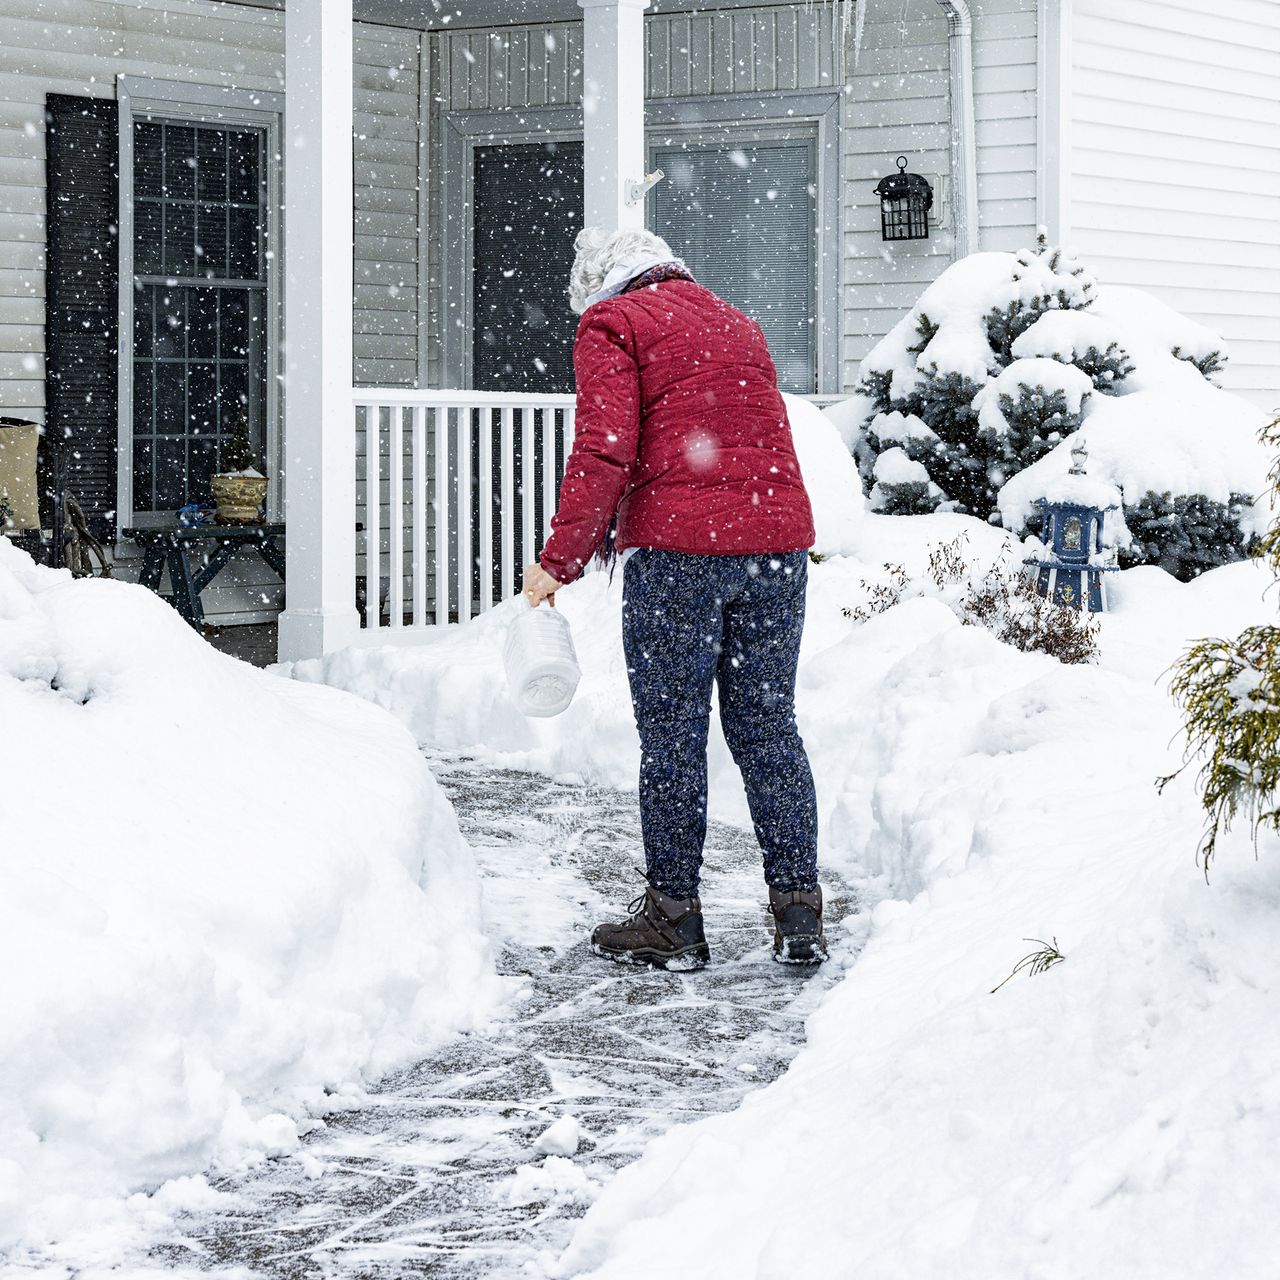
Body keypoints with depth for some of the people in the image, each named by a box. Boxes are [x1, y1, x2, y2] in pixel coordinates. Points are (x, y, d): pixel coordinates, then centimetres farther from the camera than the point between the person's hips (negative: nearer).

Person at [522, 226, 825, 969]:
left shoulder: (613, 324, 3)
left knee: (672, 733, 2)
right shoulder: (737, 323, 24)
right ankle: (799, 913, 8)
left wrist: (560, 563, -4)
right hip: (779, 541, 6)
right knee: (769, 725, 10)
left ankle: (675, 915, 7)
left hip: (678, 546, -6)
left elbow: (605, 453, -8)